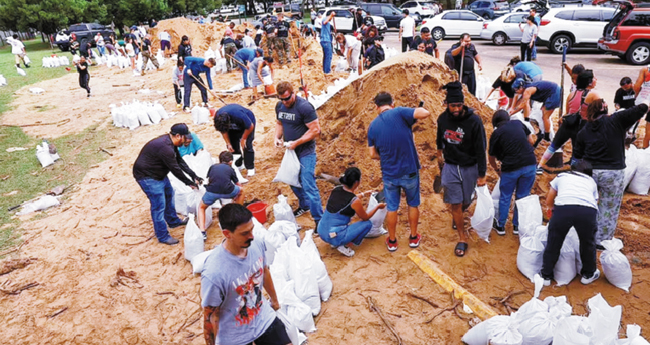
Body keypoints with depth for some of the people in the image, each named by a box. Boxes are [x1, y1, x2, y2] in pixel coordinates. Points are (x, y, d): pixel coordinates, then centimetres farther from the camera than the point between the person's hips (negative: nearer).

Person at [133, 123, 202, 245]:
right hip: (147, 176, -11)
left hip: (158, 173, 11)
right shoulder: (165, 148, -31)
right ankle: (163, 236, 5)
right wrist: (190, 183, -14)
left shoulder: (170, 143, 1)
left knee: (169, 194, 23)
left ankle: (173, 221, 41)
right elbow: (175, 169, -25)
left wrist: (194, 176, 1)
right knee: (159, 206, -7)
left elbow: (180, 161, 6)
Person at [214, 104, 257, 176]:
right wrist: (228, 144, -12)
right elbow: (223, 131, -7)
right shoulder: (217, 118, -27)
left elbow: (250, 127, -27)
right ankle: (238, 165, 17)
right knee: (233, 145, -1)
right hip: (234, 127, 5)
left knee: (247, 145, -14)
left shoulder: (239, 115, -44)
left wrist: (243, 139, -16)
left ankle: (250, 168, -4)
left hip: (248, 123, -5)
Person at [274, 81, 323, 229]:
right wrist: (277, 137, -3)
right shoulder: (279, 106, 2)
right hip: (291, 150, 8)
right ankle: (304, 206, 42)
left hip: (306, 151, -7)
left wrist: (296, 143, -21)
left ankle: (319, 218, 1)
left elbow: (315, 130, -20)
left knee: (308, 185, -9)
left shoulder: (304, 107, -21)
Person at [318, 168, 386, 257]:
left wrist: (364, 194, 34)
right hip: (335, 237, -7)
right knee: (368, 224, 7)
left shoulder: (336, 189, 0)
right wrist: (378, 207, 16)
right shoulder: (355, 201, -18)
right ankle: (344, 246, 2)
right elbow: (365, 217, 2)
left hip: (321, 231, 7)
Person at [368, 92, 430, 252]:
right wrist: (417, 110, -2)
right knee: (413, 204, 20)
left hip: (389, 174, 2)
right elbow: (426, 113, -23)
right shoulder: (399, 113, -14)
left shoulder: (373, 126, -3)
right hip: (410, 171, -2)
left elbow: (373, 154, 1)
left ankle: (392, 241, 30)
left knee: (392, 208, 16)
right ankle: (414, 237, 34)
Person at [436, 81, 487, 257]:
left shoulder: (474, 121, -20)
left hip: (469, 167, -2)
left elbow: (481, 150, -16)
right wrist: (440, 154, 26)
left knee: (466, 202, 15)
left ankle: (458, 216, 51)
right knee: (455, 203, 1)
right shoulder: (443, 118, -8)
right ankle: (462, 238, 15)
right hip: (450, 166, 2)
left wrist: (482, 175, -15)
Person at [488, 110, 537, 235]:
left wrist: (497, 170, 27)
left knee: (505, 198, 15)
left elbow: (491, 158, 9)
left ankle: (501, 226, 25)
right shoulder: (518, 123, 8)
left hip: (511, 168, -3)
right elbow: (531, 141, 14)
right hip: (530, 164, 3)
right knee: (523, 197, 16)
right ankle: (517, 226, 25)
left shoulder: (496, 134, 1)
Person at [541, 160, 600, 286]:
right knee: (588, 243, 26)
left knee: (553, 243, 17)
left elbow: (548, 202, 35)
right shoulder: (591, 181, 35)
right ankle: (588, 274, 44)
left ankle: (546, 275, 29)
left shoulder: (561, 176, 33)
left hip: (563, 207, -1)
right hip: (588, 209, 1)